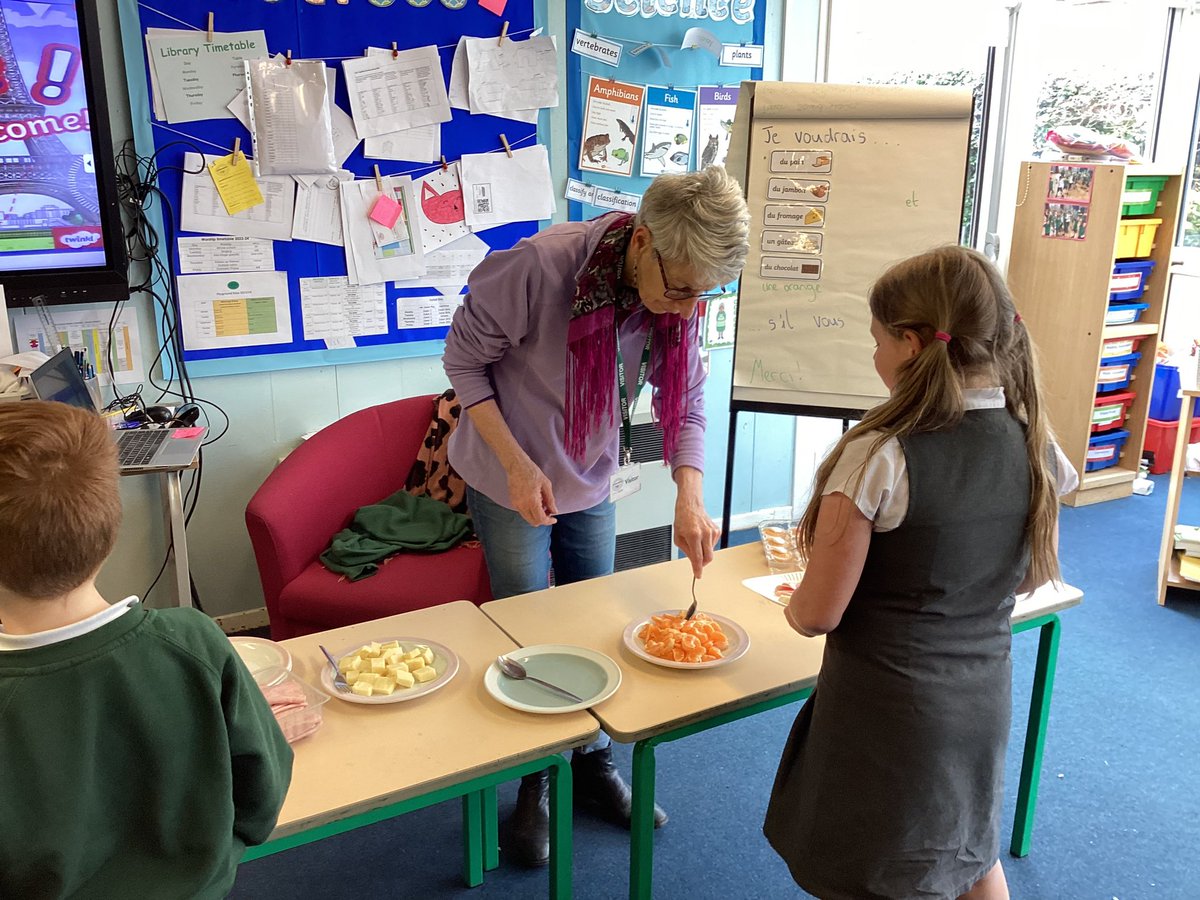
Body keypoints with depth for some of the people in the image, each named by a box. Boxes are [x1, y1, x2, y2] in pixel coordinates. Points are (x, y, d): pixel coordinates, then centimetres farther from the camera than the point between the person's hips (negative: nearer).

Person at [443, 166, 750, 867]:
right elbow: (465, 359, -18)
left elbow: (685, 404, -6)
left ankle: (594, 765, 38)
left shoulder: (678, 297, -15)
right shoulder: (540, 267, -31)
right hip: (513, 482, -4)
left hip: (593, 481, 5)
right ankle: (535, 786, 29)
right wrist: (517, 464, -25)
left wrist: (690, 497, -22)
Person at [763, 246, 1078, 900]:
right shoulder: (1038, 448, -7)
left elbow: (816, 615, -19)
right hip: (983, 702, 6)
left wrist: (791, 606, 3)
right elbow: (1030, 576, 8)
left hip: (884, 713, -6)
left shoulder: (879, 458, -25)